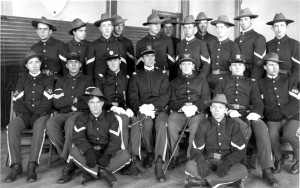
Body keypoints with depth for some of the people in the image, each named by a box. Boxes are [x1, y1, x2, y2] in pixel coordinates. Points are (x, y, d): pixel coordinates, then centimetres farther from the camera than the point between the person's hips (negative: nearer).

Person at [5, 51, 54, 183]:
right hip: (24, 115, 3)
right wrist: (26, 115, -10)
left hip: (42, 114, -2)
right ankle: (16, 166, -29)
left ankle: (32, 166, -36)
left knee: (39, 127, -37)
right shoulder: (22, 80, 19)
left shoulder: (48, 80, 11)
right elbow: (17, 102, 7)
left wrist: (35, 116, -13)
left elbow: (47, 101, -2)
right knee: (12, 127, -29)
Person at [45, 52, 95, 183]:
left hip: (81, 113, -3)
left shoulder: (87, 80, 14)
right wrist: (76, 99, -2)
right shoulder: (61, 81, 21)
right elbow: (57, 103, 5)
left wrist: (72, 105, -3)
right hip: (63, 114, 3)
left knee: (70, 123, -38)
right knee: (50, 124, -30)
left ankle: (69, 164, -33)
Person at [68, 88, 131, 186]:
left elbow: (115, 139, -7)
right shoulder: (82, 118, 2)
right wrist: (88, 152, -32)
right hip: (90, 153, 0)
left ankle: (90, 174, -28)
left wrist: (107, 155, -25)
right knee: (73, 151, -29)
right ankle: (104, 173, -31)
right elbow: (78, 137, -13)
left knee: (125, 155, -26)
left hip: (106, 153, 0)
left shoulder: (110, 117, 2)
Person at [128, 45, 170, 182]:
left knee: (161, 123, -34)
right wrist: (142, 108, -15)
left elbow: (165, 96, 4)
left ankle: (159, 163, -38)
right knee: (147, 123, -35)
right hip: (142, 109, 0)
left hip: (159, 108, 0)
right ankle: (149, 153, -10)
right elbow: (132, 98, 6)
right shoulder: (136, 76, 19)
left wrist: (152, 106, -14)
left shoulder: (163, 75, 19)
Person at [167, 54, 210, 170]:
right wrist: (183, 107, -12)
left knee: (196, 127, -35)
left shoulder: (202, 82, 22)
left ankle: (191, 156, -23)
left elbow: (206, 101, 9)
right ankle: (174, 156, -21)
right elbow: (172, 102, 11)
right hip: (178, 112, 1)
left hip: (197, 112, -1)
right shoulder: (174, 82, 23)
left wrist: (195, 107, -12)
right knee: (171, 124, -32)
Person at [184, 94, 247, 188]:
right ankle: (230, 179, -22)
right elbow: (196, 149, -1)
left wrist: (226, 163, -24)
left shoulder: (232, 125, -1)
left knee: (242, 170, -31)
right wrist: (201, 162, -24)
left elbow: (238, 151, -5)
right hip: (208, 161, 0)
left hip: (228, 161, 0)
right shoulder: (204, 125, 1)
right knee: (190, 166, -29)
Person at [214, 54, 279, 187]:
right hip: (229, 113, -1)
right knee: (245, 128, -36)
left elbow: (258, 102, 11)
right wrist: (228, 110, -12)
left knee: (261, 126, -32)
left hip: (247, 113, 2)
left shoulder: (252, 83, 27)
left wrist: (256, 112, -14)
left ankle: (267, 170, -34)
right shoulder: (222, 83, 24)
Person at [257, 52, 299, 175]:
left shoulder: (289, 81, 12)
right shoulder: (260, 84, 11)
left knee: (288, 134, -30)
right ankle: (278, 160, 0)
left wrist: (281, 112, -9)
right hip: (273, 120, 0)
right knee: (272, 135, -29)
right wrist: (271, 113, -11)